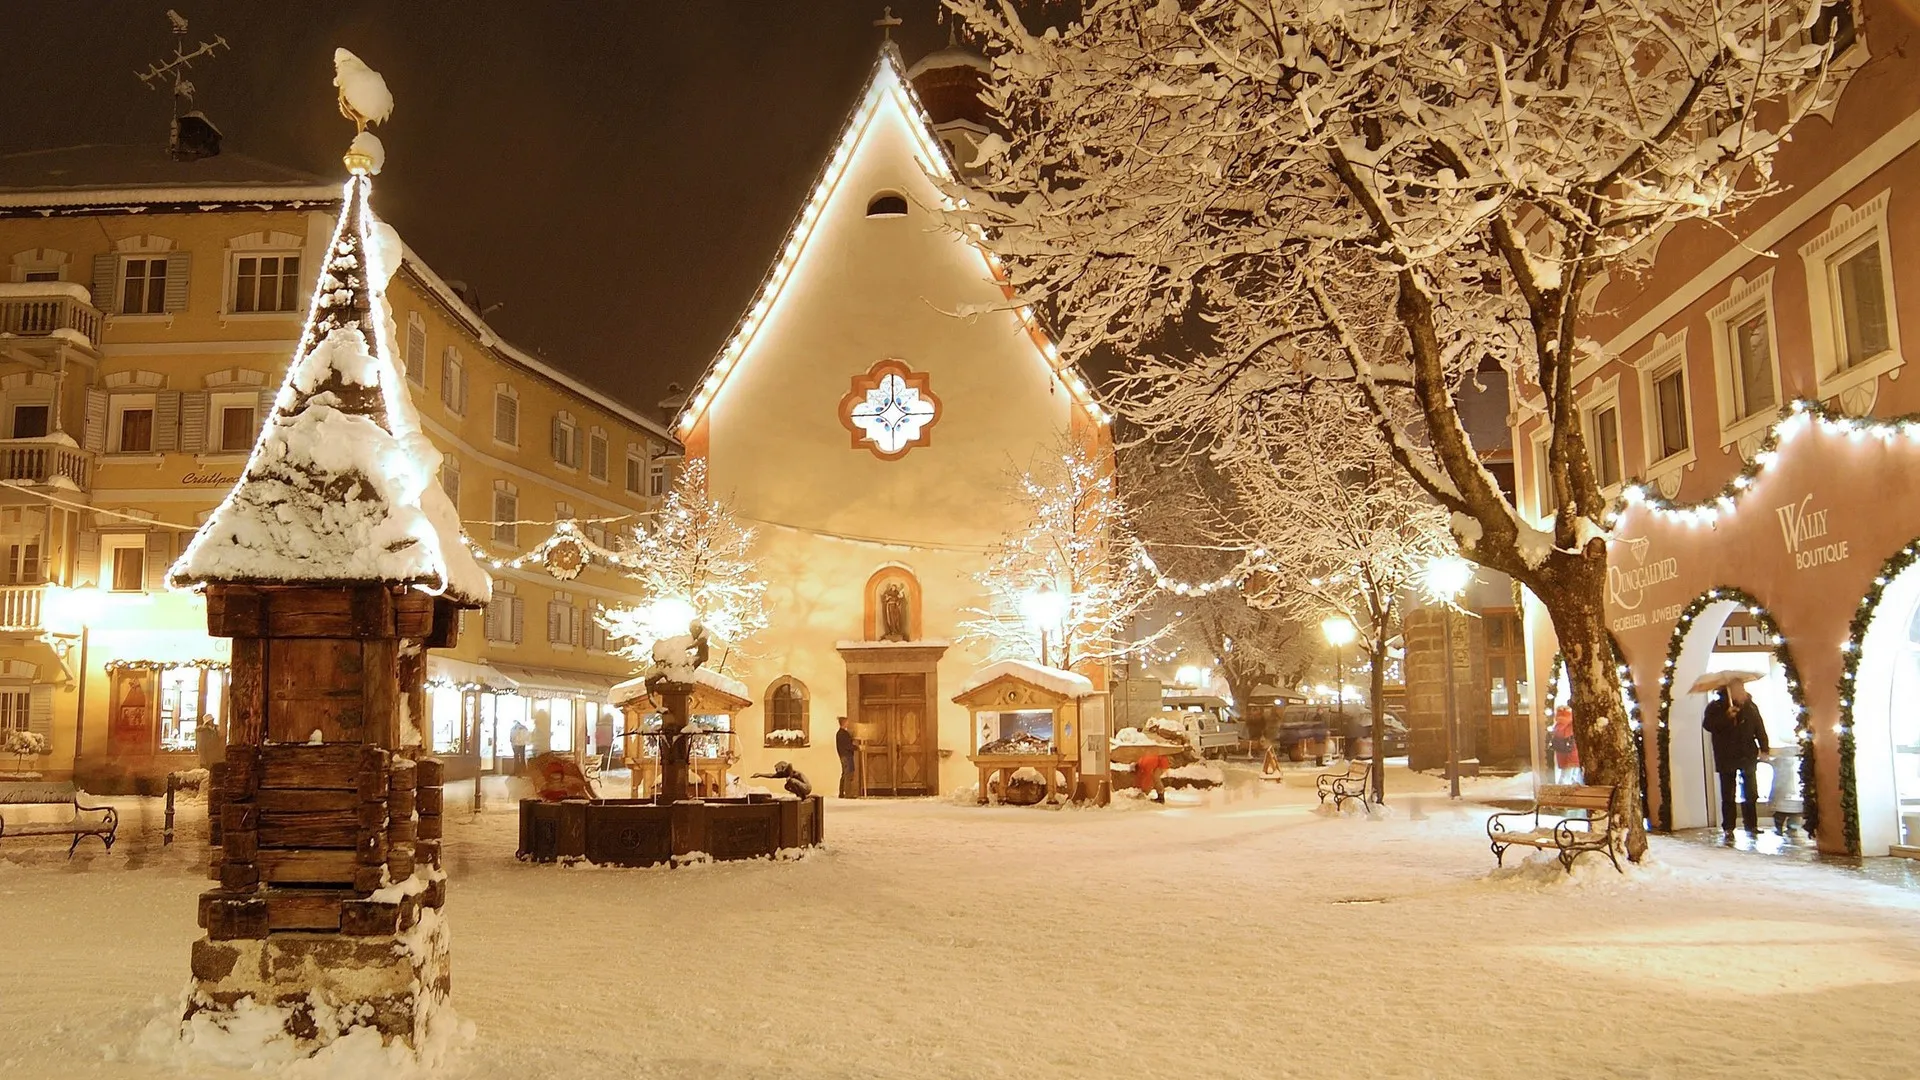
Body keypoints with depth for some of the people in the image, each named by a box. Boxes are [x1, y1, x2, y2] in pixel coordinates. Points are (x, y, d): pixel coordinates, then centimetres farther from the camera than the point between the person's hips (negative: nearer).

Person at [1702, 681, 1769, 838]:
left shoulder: (1750, 706, 7)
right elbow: (1708, 725, -12)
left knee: (1750, 794, 7)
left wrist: (1763, 748, -1)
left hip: (1748, 756, 3)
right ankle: (1728, 828, 2)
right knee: (1728, 796, -1)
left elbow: (1759, 728, 8)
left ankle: (1751, 825, 17)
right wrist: (1726, 717, -23)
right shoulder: (1716, 707, -1)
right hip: (1726, 759, -3)